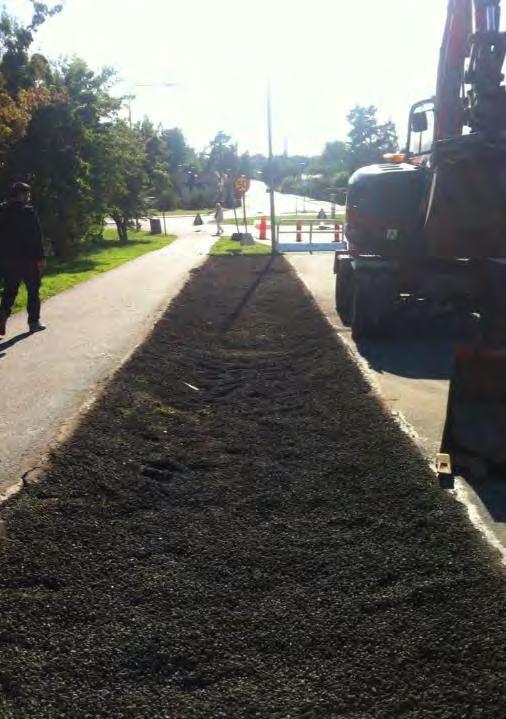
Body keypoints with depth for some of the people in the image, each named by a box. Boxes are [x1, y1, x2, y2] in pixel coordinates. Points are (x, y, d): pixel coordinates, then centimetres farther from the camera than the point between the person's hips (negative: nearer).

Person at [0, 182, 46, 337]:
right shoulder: (28, 212, -11)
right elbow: (36, 237, -14)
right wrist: (40, 258, -10)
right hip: (27, 258, -5)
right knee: (33, 290, 8)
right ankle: (34, 322, 12)